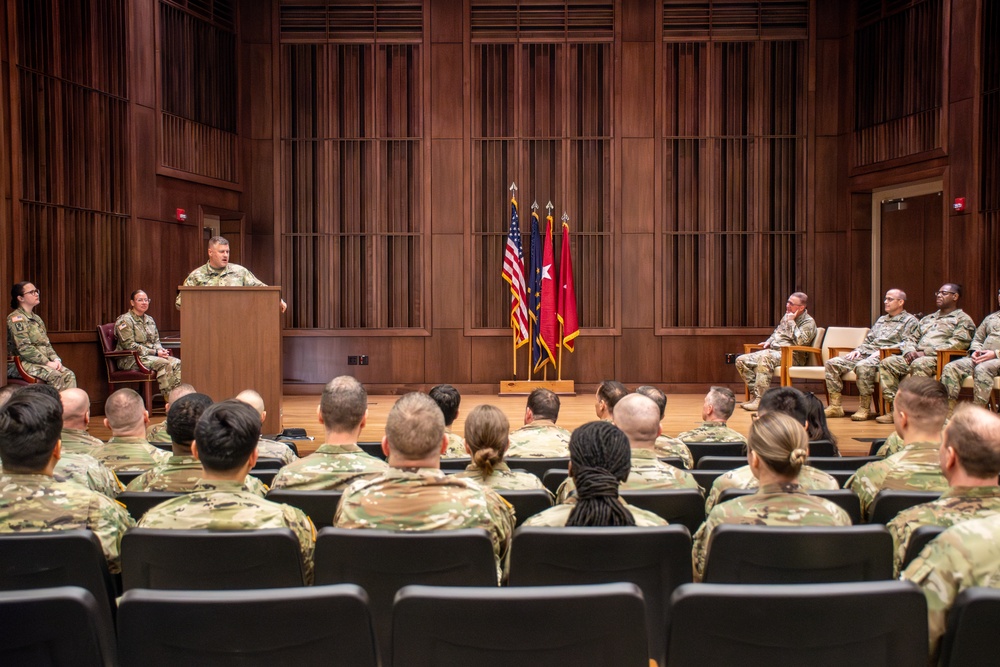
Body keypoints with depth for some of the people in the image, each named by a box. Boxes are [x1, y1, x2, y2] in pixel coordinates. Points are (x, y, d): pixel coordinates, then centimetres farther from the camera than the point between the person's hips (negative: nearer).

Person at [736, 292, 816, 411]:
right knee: (741, 360, -8)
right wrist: (769, 341, 16)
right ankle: (755, 394, -12)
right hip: (773, 351, 9)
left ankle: (760, 400, -37)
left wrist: (791, 322, -15)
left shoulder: (808, 322, -5)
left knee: (765, 358, -39)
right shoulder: (786, 316, 18)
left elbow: (800, 341, -22)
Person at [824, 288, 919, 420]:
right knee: (832, 363, -13)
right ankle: (836, 406, -17)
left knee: (863, 366, -41)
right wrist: (858, 349, 8)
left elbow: (907, 344, -8)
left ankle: (865, 408, -29)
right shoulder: (881, 320, 31)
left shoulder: (909, 321, 7)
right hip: (865, 354, 8)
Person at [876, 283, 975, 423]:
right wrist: (910, 350, 0)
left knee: (919, 364, -38)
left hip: (939, 359, -7)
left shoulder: (963, 319, 9)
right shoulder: (928, 319, 30)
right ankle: (894, 408, -22)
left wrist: (925, 352, -14)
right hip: (915, 357, 7)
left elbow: (958, 343, -9)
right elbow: (909, 339, 27)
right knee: (887, 363, -17)